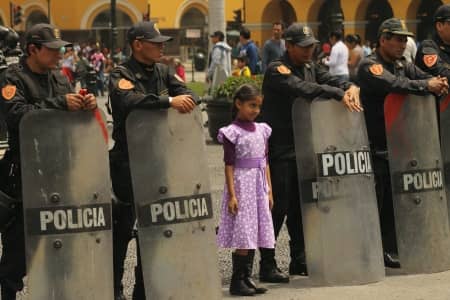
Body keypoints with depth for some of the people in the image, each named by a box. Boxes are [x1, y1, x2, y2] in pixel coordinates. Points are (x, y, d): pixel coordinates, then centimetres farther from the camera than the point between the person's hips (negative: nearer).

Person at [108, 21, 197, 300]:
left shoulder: (163, 71, 10)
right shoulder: (121, 75, -10)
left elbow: (187, 93, 2)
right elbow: (129, 100, -30)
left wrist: (186, 100, -21)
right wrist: (169, 101, -36)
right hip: (128, 162, -6)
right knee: (123, 226, 2)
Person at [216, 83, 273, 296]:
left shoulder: (261, 130, 11)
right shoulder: (232, 132, -8)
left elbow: (265, 162, 14)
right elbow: (229, 165, -11)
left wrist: (269, 190, 11)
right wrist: (232, 195, -15)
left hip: (259, 186, 7)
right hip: (242, 184, -7)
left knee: (254, 235, 8)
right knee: (243, 235, -6)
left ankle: (246, 277, 16)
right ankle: (237, 281, 1)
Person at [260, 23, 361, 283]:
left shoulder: (310, 66, 14)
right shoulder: (277, 70, -12)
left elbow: (329, 78, 4)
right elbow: (304, 88, -26)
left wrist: (351, 87, -18)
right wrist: (339, 94, -31)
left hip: (302, 148, 8)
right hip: (279, 150, -8)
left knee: (300, 206, 12)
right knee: (279, 206, -8)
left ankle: (299, 261, 21)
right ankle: (267, 266, -2)